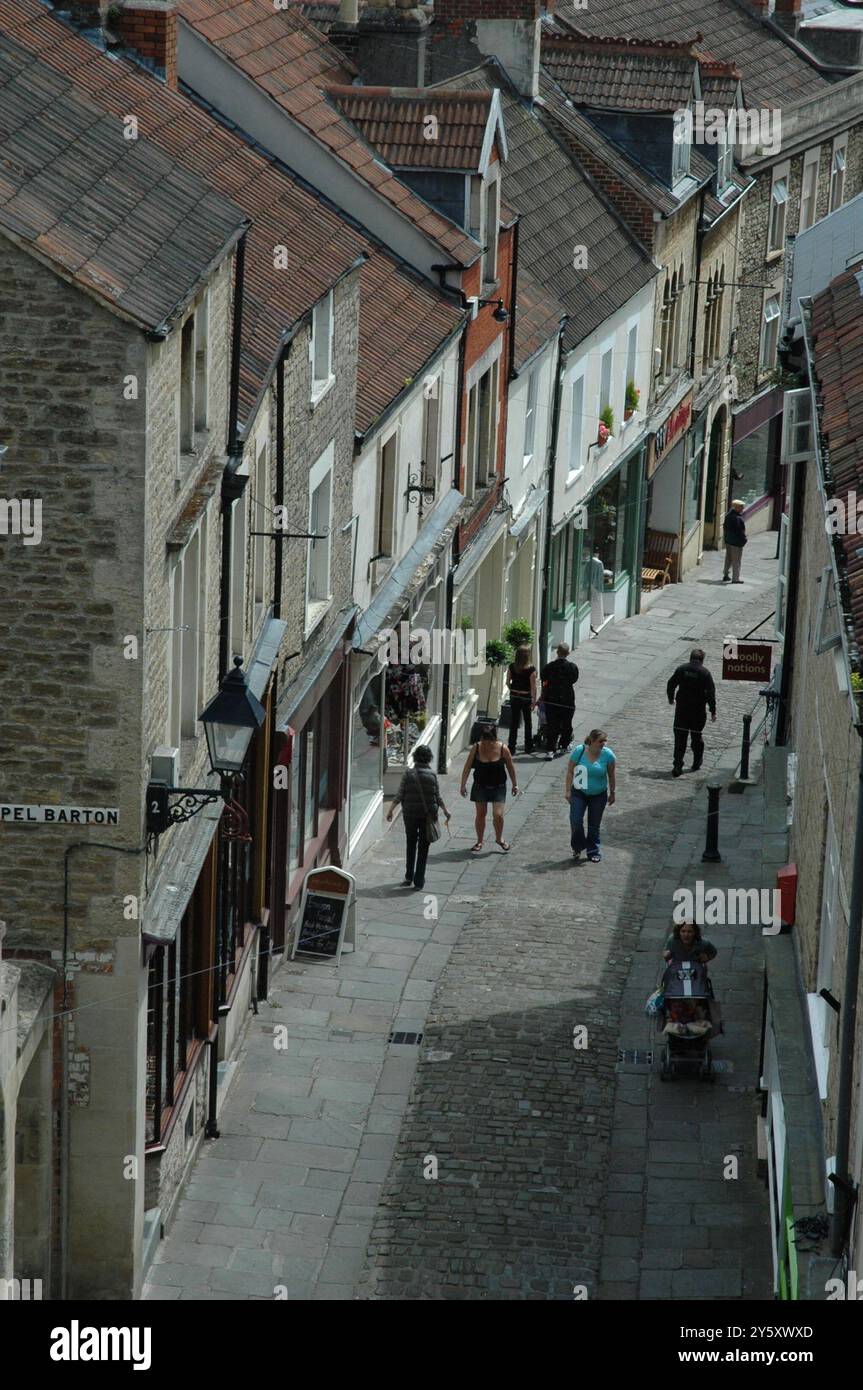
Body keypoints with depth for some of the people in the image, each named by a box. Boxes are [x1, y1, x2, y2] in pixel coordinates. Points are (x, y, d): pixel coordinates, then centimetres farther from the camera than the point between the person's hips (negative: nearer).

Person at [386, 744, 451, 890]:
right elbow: (438, 797, -2)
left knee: (411, 845, 19)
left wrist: (391, 810, 3)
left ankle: (409, 877, 23)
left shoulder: (408, 774, -7)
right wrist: (445, 811, 13)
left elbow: (399, 795, -8)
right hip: (428, 815, -1)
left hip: (410, 815, 1)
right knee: (423, 847, 8)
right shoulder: (432, 775, -9)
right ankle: (419, 880, 7)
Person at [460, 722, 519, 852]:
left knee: (498, 814, -9)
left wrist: (515, 785, 6)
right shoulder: (476, 748, -13)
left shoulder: (503, 749, -15)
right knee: (480, 814, 10)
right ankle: (479, 842, 27)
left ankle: (499, 838, 18)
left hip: (498, 787, -1)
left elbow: (510, 767, -1)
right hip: (480, 786, 1)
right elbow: (467, 767, -5)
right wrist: (463, 784, -7)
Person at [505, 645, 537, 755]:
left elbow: (507, 682, 2)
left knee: (514, 721, 10)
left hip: (514, 696, 3)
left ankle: (511, 746, 8)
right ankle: (528, 746, 21)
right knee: (528, 722, 13)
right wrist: (534, 700, -9)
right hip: (526, 697, -3)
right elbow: (533, 686, -16)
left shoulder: (512, 667, -7)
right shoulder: (531, 669, -17)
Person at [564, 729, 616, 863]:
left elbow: (612, 775, -2)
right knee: (576, 821, -10)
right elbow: (570, 771, -7)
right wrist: (568, 791, -7)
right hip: (579, 793, -1)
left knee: (594, 825, 9)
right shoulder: (579, 751, -16)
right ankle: (577, 848, 12)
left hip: (599, 796, 1)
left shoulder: (608, 755, -15)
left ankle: (593, 852, 24)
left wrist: (612, 793, 4)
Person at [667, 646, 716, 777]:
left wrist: (671, 699, 22)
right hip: (698, 710, -1)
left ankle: (677, 765, -5)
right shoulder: (704, 673, -8)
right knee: (696, 735, 17)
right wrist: (713, 711, -4)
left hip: (681, 709, 1)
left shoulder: (681, 669, -2)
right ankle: (697, 762, 29)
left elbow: (671, 685, 4)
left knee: (680, 737, 3)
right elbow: (711, 693, -10)